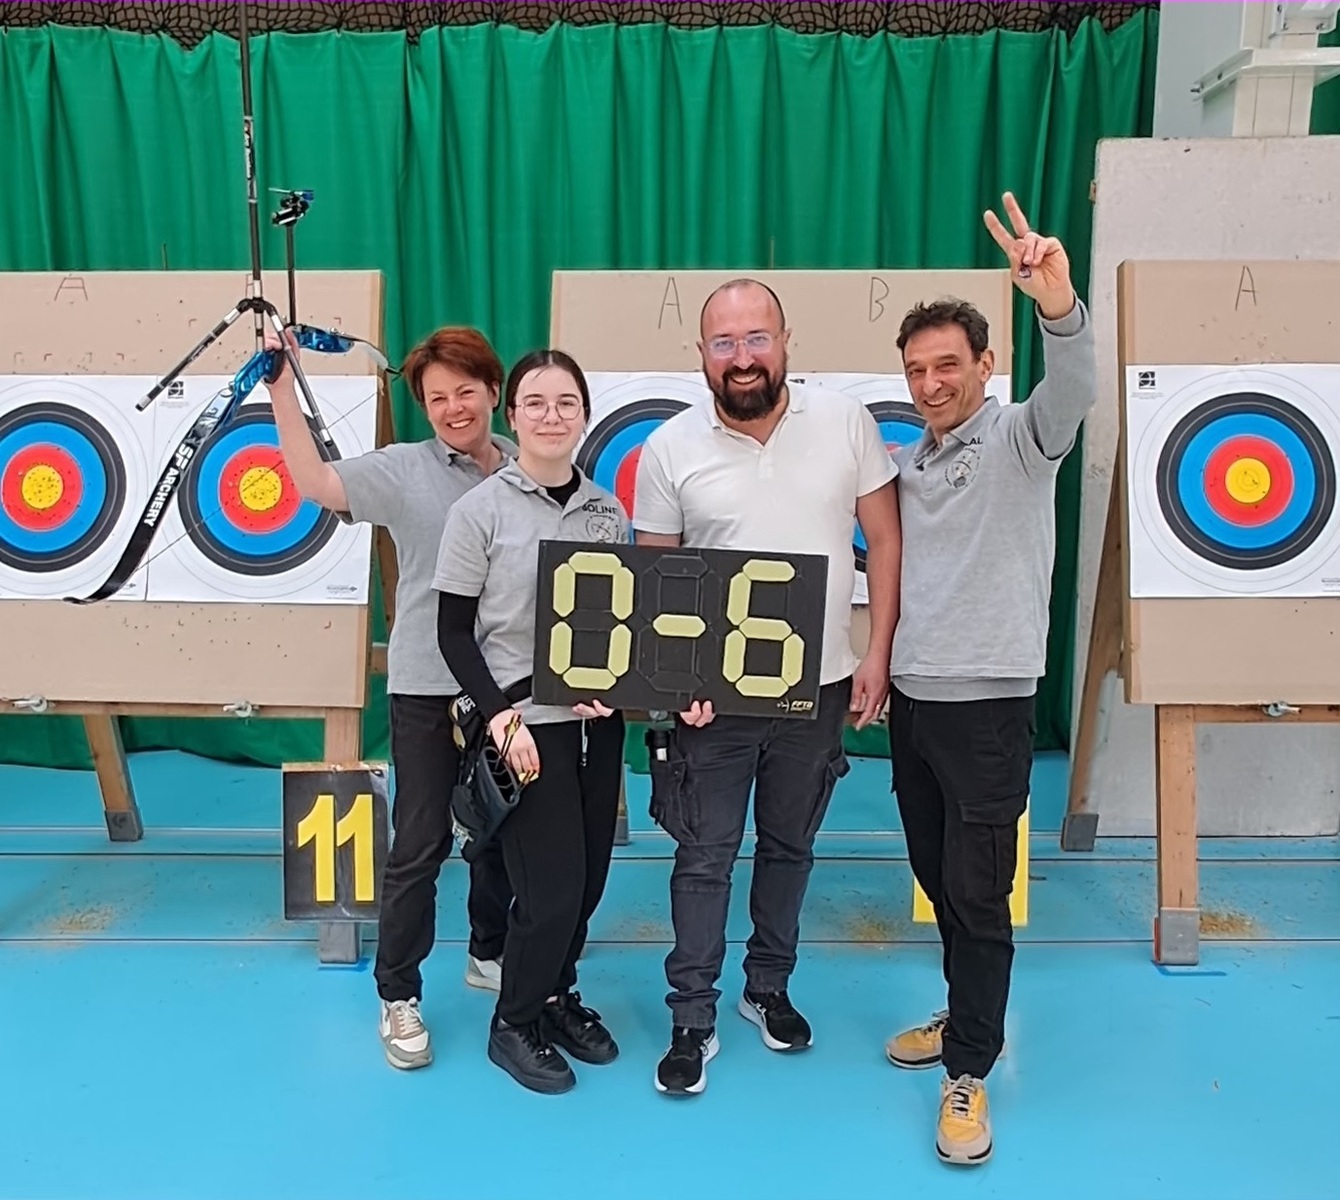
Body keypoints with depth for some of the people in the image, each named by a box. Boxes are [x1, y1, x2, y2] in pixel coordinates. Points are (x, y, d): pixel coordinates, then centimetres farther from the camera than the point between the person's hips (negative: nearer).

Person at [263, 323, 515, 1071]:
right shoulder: (403, 470, -6)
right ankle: (399, 996, 20)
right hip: (428, 686, -3)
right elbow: (314, 481, -20)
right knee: (420, 844, 3)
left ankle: (490, 953, 39)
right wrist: (283, 383, -23)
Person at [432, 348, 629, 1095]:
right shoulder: (480, 511, -7)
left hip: (599, 722, 5)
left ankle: (557, 995, 38)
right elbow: (454, 632, -6)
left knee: (590, 875, 12)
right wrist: (500, 716, -14)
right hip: (526, 722, -5)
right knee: (551, 885, -1)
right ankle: (514, 1024, 24)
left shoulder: (609, 511, 6)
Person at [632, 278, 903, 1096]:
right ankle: (693, 1019, 24)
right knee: (704, 854, 7)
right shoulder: (671, 448, -7)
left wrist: (878, 653, -4)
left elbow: (886, 539, 0)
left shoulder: (846, 422, -6)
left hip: (819, 686, 2)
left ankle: (770, 987, 40)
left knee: (791, 845, 18)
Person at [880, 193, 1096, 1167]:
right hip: (912, 696, 6)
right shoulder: (907, 461, 11)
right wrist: (877, 669, 14)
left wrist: (1058, 301, -46)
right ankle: (968, 1018, 37)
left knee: (979, 892, 1)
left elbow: (1074, 393, -29)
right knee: (937, 878, 17)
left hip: (987, 701, -6)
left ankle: (970, 1073, 16)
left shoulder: (1019, 439, -7)